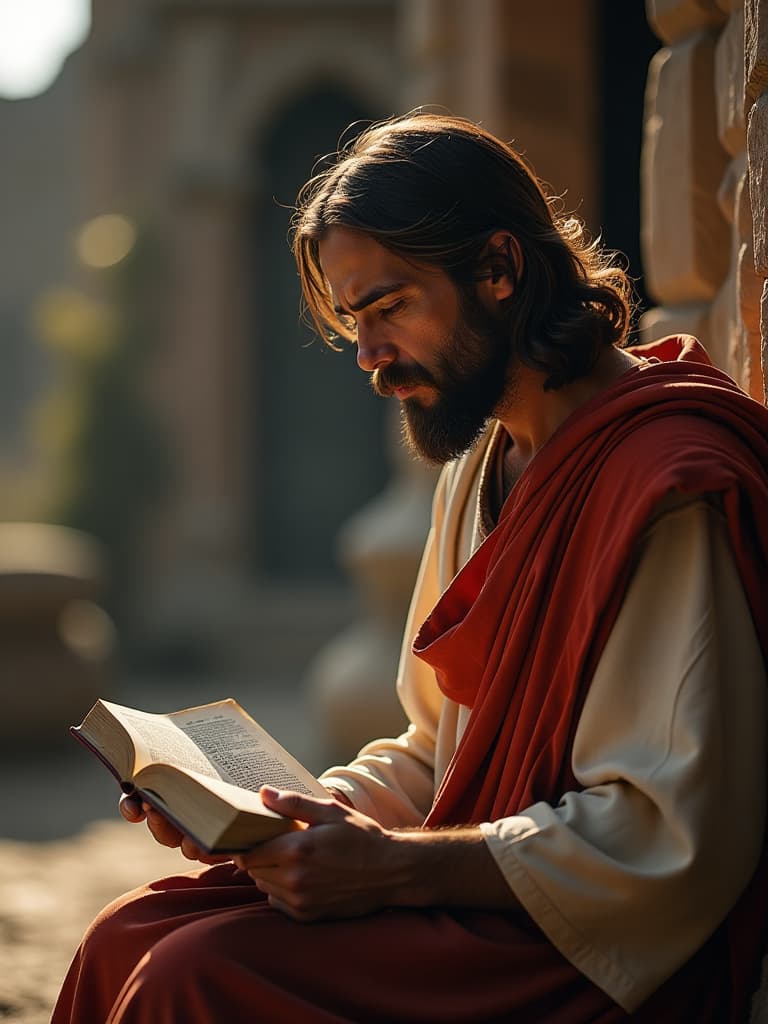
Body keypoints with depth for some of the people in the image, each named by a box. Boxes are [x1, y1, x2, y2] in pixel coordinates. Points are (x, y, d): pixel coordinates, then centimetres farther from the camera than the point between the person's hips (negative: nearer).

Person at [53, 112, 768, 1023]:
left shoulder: (669, 480, -17)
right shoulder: (483, 466, 15)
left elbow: (674, 843, -22)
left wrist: (395, 867, -22)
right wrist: (298, 814, 1)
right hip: (476, 889, 9)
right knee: (129, 940, -5)